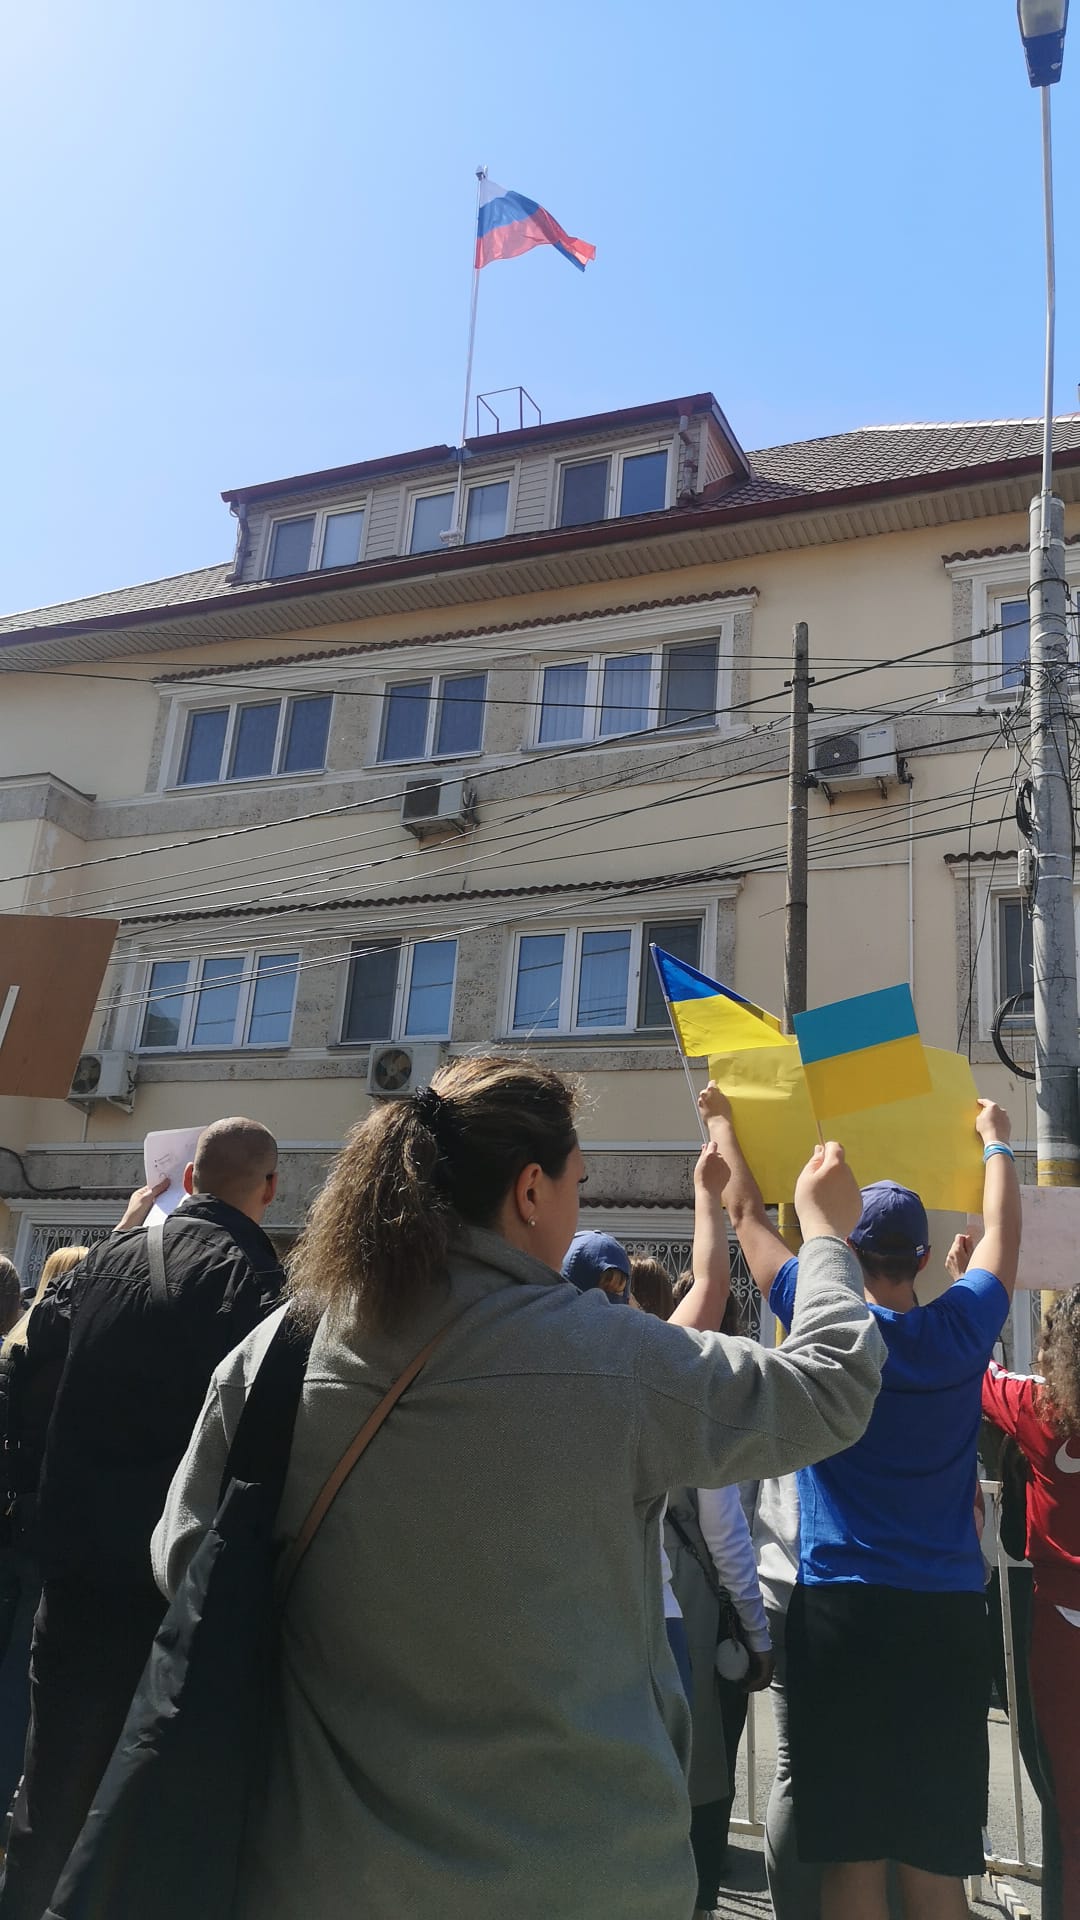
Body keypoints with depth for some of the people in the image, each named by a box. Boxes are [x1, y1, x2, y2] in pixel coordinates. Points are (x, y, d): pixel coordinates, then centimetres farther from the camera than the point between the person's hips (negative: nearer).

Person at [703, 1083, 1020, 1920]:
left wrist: (723, 1120, 21)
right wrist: (996, 1141, 35)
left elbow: (747, 1213, 7)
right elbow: (1004, 1234, 19)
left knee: (855, 1852, 5)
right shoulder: (962, 1331, 0)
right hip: (950, 1613, 3)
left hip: (842, 1611, -2)